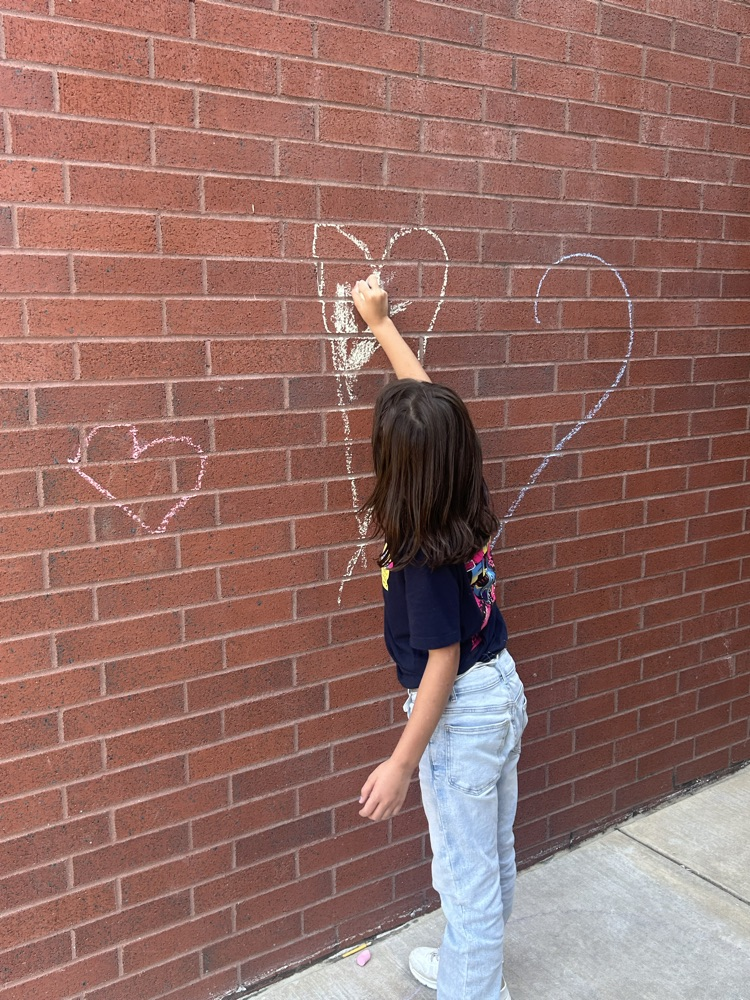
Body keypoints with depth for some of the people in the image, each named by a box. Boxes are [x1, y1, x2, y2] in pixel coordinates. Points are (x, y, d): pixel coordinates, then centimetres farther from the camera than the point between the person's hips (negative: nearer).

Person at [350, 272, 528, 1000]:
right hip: (501, 690, 9)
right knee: (493, 853, 24)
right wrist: (381, 322, 13)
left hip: (462, 711, -9)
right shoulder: (465, 503, -7)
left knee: (467, 869, 10)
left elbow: (443, 661, -23)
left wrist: (401, 763, -17)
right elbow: (427, 400, 5)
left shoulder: (425, 552, -27)